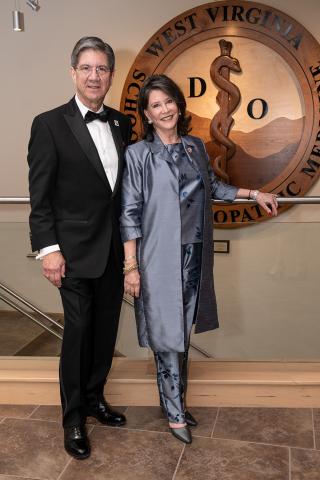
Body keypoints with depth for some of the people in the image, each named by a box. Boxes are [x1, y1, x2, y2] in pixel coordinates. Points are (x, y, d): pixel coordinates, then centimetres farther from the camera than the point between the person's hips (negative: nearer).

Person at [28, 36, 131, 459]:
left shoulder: (121, 124, 8)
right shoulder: (50, 124, -7)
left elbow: (124, 184, 11)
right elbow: (40, 196, -9)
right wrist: (48, 249, -13)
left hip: (114, 249, 5)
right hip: (76, 250, -5)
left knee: (106, 330, 14)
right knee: (78, 333, 4)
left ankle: (94, 398, 35)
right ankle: (73, 418, 23)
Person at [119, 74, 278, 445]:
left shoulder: (196, 147, 9)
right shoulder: (138, 154, -5)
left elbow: (212, 187, 25)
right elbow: (129, 213, -7)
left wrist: (254, 194, 21)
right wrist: (131, 266, -10)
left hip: (195, 254, 5)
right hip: (161, 257, -5)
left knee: (183, 332, 13)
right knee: (168, 336, 1)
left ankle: (176, 400, 28)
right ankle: (175, 413, 16)